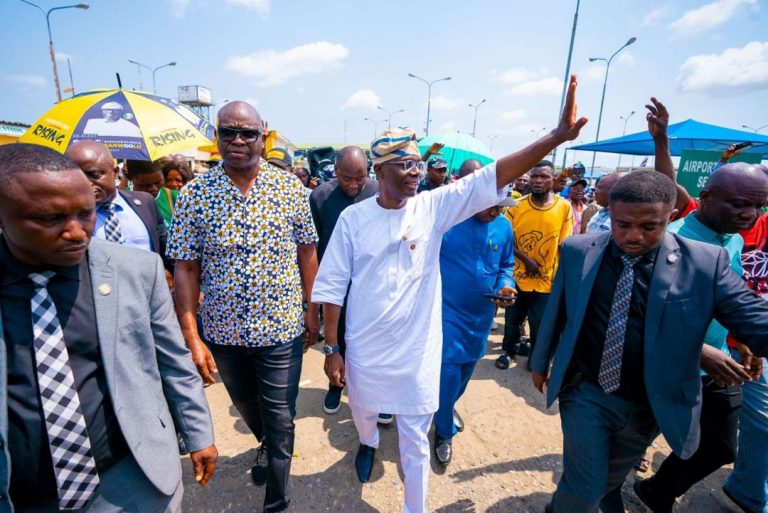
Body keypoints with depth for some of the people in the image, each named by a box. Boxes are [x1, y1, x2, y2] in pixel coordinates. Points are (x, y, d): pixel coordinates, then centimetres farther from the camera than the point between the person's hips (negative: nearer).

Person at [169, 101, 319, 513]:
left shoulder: (290, 188, -7)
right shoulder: (194, 194, -8)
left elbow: (307, 251, -1)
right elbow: (186, 269, -7)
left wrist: (311, 309, 0)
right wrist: (191, 338, -10)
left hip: (282, 328, -1)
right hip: (223, 331, 2)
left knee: (280, 421, 11)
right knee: (247, 407, 27)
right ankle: (266, 446, 61)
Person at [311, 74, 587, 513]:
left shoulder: (435, 206, -9)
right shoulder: (353, 217, -10)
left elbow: (493, 178, -17)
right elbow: (332, 286, -6)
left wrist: (557, 137, -28)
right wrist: (332, 348, -3)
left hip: (417, 351, -1)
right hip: (364, 349, 2)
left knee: (416, 441, 14)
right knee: (364, 411, 30)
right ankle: (368, 443, 66)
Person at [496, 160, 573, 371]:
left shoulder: (564, 207, -6)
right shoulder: (517, 206, -6)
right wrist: (526, 259, -15)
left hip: (547, 278, 0)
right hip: (518, 275, 1)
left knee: (540, 322, 10)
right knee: (512, 318, 15)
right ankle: (509, 351, 39)